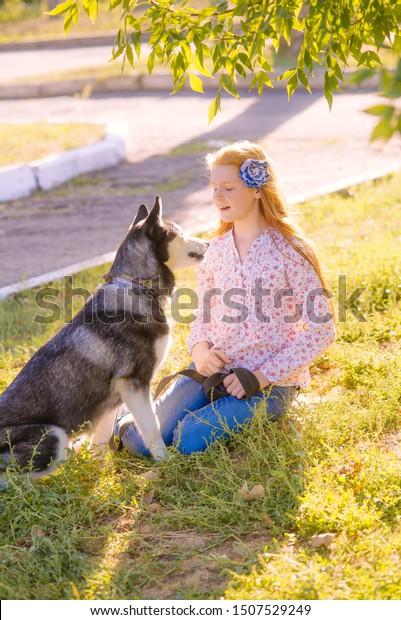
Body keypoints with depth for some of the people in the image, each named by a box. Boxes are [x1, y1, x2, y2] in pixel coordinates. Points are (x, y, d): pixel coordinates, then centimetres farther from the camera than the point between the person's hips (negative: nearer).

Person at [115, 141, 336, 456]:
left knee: (189, 440, -23)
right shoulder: (218, 247, 5)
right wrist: (200, 348, -8)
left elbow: (322, 330, -11)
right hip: (214, 368, 4)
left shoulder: (288, 251, -12)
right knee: (139, 441, -11)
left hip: (270, 381, -4)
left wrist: (262, 376, -15)